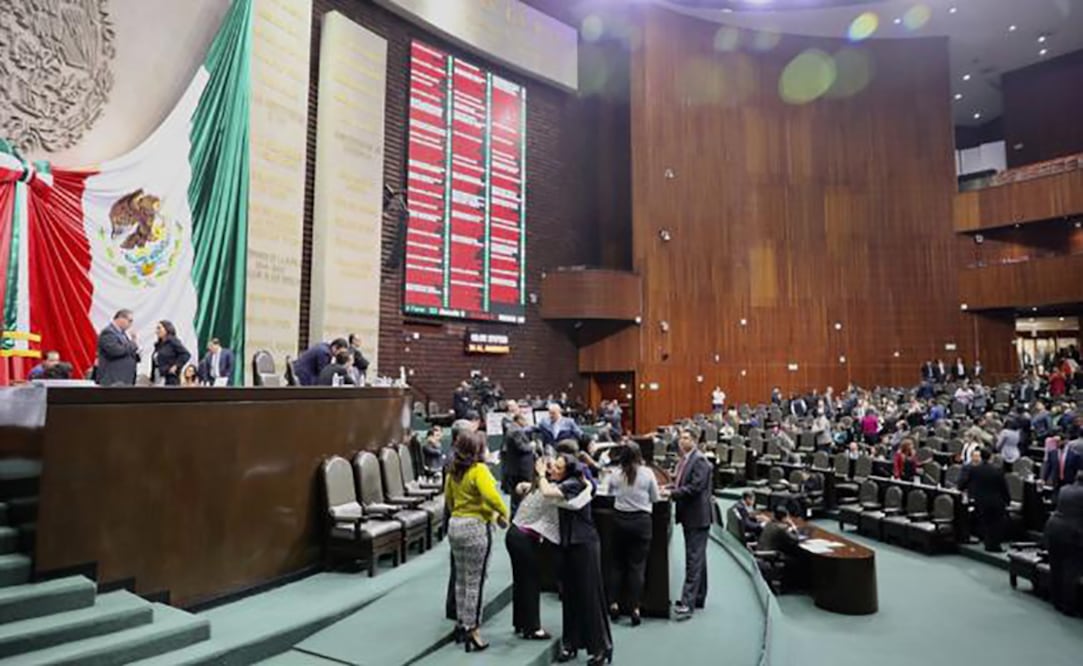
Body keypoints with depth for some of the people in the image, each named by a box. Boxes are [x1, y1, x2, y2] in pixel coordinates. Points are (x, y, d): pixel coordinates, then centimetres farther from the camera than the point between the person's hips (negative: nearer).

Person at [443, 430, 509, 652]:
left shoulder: (454, 471, 7)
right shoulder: (479, 470, -17)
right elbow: (491, 495, -31)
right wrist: (503, 513, -17)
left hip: (455, 525, 8)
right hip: (476, 527, -8)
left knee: (461, 579, 18)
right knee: (474, 581, 1)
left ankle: (462, 624, 30)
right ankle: (472, 630, 7)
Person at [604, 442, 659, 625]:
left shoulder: (616, 473, -5)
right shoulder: (647, 473, -9)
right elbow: (655, 497, -1)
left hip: (619, 519, 2)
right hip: (641, 520, -2)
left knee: (617, 562, 14)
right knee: (637, 565, 4)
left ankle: (614, 603, 17)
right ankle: (634, 608, 5)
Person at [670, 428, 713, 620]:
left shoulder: (699, 460, -16)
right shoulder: (685, 459, 11)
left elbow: (695, 487, -23)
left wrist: (672, 493, -21)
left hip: (697, 516, -9)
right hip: (689, 516, 9)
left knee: (694, 560, -7)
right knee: (697, 558, 17)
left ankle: (687, 603, -6)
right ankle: (698, 598, 27)